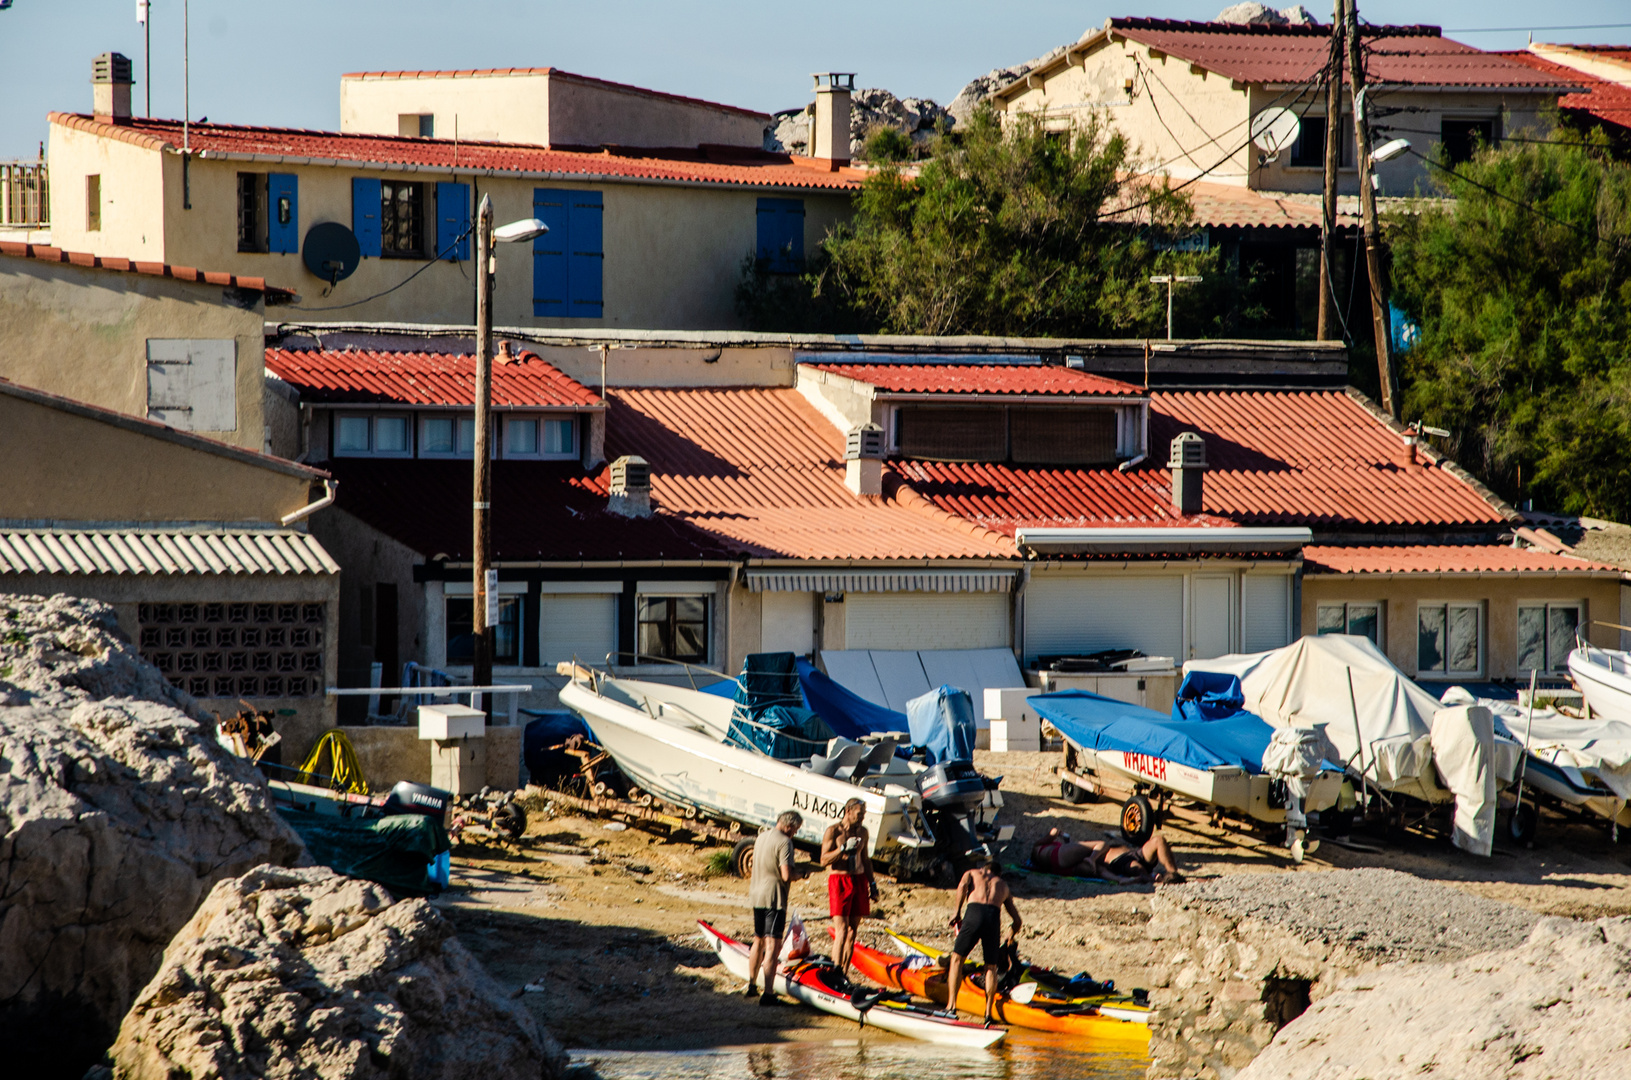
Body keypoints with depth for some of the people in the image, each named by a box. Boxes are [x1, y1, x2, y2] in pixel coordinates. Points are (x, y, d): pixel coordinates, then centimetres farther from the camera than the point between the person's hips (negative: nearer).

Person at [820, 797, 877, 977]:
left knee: (853, 930, 4)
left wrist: (872, 883, 17)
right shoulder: (833, 831, -6)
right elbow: (824, 860, -11)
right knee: (842, 930, -13)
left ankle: (844, 975, 10)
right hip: (839, 880, -6)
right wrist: (844, 848, -22)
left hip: (859, 880, 6)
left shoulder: (862, 831, 12)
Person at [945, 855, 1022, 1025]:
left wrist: (957, 912, 8)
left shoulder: (972, 873, 27)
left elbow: (962, 885, 1)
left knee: (957, 959, 9)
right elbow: (1017, 920, 32)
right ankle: (988, 1012, 3)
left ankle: (951, 1005, -1)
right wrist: (1010, 938, 50)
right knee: (991, 966, 12)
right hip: (994, 917, 2)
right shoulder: (1003, 885, 34)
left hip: (974, 913, -2)